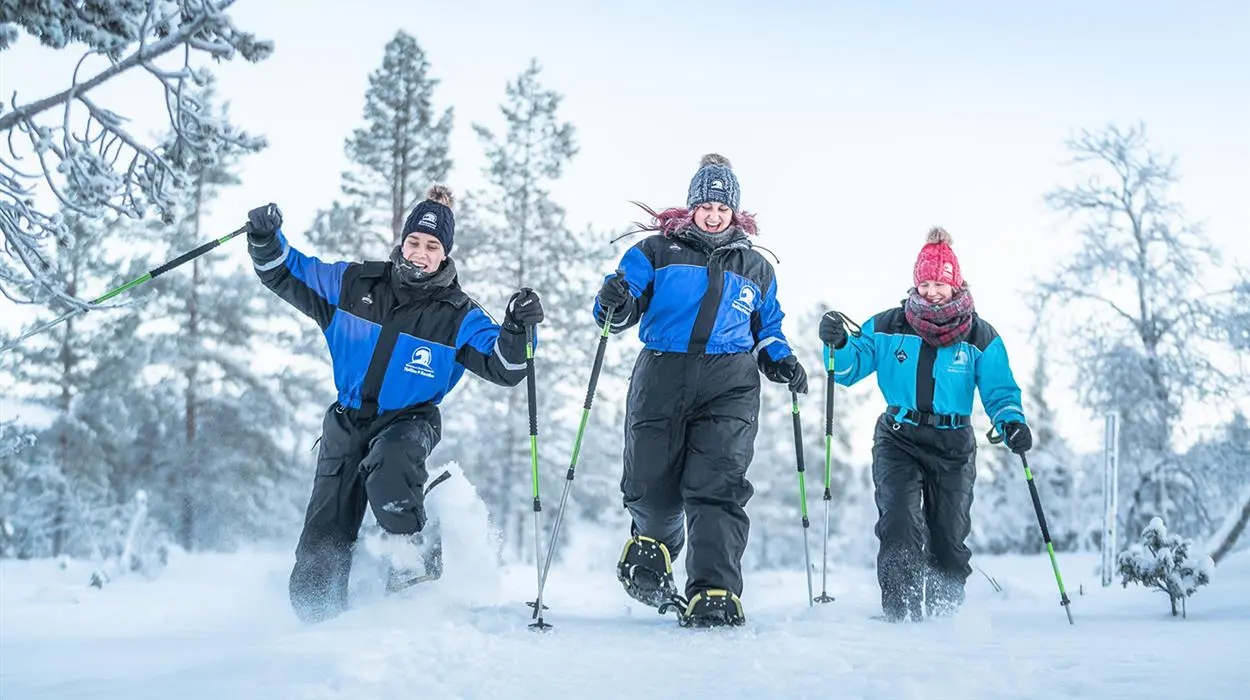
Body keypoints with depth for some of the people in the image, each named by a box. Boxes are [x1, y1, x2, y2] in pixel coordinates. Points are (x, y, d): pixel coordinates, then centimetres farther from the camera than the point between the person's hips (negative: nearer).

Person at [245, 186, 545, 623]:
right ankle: (322, 619, 24)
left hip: (410, 420, -2)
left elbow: (502, 368, -13)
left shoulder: (458, 317, -7)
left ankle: (415, 557, -17)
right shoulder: (354, 284, -2)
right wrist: (266, 241, -12)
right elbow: (287, 275, 6)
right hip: (347, 420, 2)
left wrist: (516, 331, -32)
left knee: (389, 462, -40)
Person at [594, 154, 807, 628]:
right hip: (662, 378, 0)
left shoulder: (755, 268, 21)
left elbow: (767, 330, 29)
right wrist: (615, 306, -20)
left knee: (717, 488, -14)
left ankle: (714, 597, -17)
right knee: (651, 490, 1)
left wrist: (781, 361, 8)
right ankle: (651, 554, 33)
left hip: (729, 386, 1)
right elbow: (624, 305, 5)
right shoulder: (657, 251, 12)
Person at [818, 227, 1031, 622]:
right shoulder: (888, 328, -1)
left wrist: (1012, 422, -22)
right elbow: (849, 368, 2)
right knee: (900, 523, -18)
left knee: (949, 538, 7)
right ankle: (902, 610, -14)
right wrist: (837, 345, -20)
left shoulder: (980, 338, -1)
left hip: (953, 445, 1)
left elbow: (999, 390, -1)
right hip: (899, 439, -1)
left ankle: (946, 613, 28)